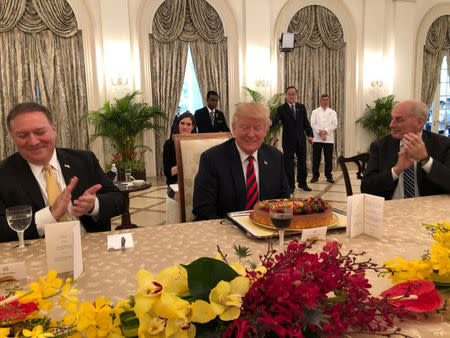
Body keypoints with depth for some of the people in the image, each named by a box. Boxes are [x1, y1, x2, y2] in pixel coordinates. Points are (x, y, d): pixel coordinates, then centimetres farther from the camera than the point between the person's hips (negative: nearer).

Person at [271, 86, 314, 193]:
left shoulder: (301, 107, 8)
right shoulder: (281, 109, -3)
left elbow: (306, 123, 9)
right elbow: (276, 120, -18)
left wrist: (310, 135, -2)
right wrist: (270, 123, -41)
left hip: (301, 140, 4)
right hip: (288, 141, -3)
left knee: (302, 162, 12)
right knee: (288, 163, 2)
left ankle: (302, 183, 27)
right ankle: (290, 185, 13)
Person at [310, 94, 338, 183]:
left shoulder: (332, 112, 13)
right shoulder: (315, 112, 11)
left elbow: (334, 124, 1)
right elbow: (313, 124, 0)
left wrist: (325, 131, -12)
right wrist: (320, 132, -13)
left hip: (329, 138, 1)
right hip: (317, 138, -1)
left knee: (329, 158, 3)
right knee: (316, 158, 0)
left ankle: (329, 176, 12)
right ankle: (315, 176, 7)